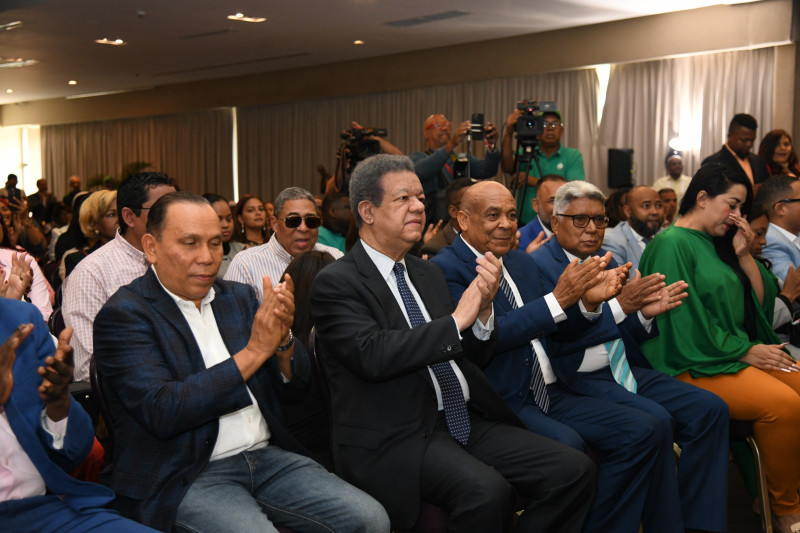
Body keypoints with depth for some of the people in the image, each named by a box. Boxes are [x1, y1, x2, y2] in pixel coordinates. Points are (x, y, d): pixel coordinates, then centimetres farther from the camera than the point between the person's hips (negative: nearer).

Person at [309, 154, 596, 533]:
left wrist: (483, 308, -5)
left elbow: (472, 356, 16)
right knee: (487, 491, -32)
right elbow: (372, 354, -22)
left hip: (465, 420, 7)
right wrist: (457, 320, -16)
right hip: (397, 438, -7)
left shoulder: (428, 274, 16)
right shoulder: (336, 282, -5)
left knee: (575, 470, -9)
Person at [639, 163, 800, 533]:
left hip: (739, 350, 8)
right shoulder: (672, 244, -8)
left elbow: (761, 301, 17)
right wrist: (746, 352, -12)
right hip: (693, 363, -8)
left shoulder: (715, 242, 18)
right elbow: (686, 322, -14)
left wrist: (744, 255, 4)